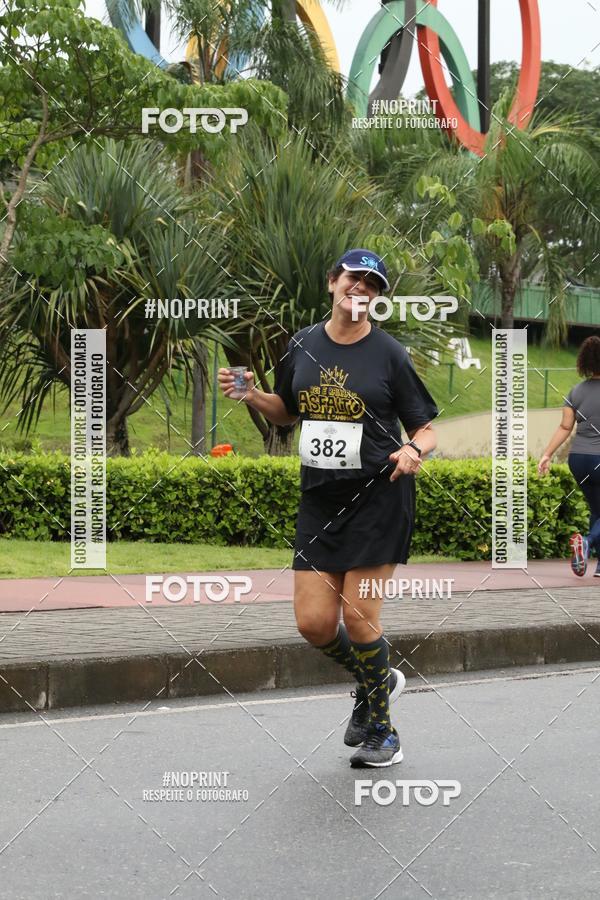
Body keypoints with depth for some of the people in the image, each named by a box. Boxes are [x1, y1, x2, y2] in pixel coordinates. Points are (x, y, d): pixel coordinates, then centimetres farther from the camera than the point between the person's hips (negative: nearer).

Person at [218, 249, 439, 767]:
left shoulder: (389, 354, -6)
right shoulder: (303, 345, 6)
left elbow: (425, 430, -3)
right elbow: (287, 412, 20)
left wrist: (413, 451, -25)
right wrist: (251, 394, 1)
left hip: (379, 497, -4)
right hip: (320, 500, 4)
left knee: (358, 618, -6)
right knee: (313, 622, -1)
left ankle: (381, 729, 15)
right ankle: (377, 682, 30)